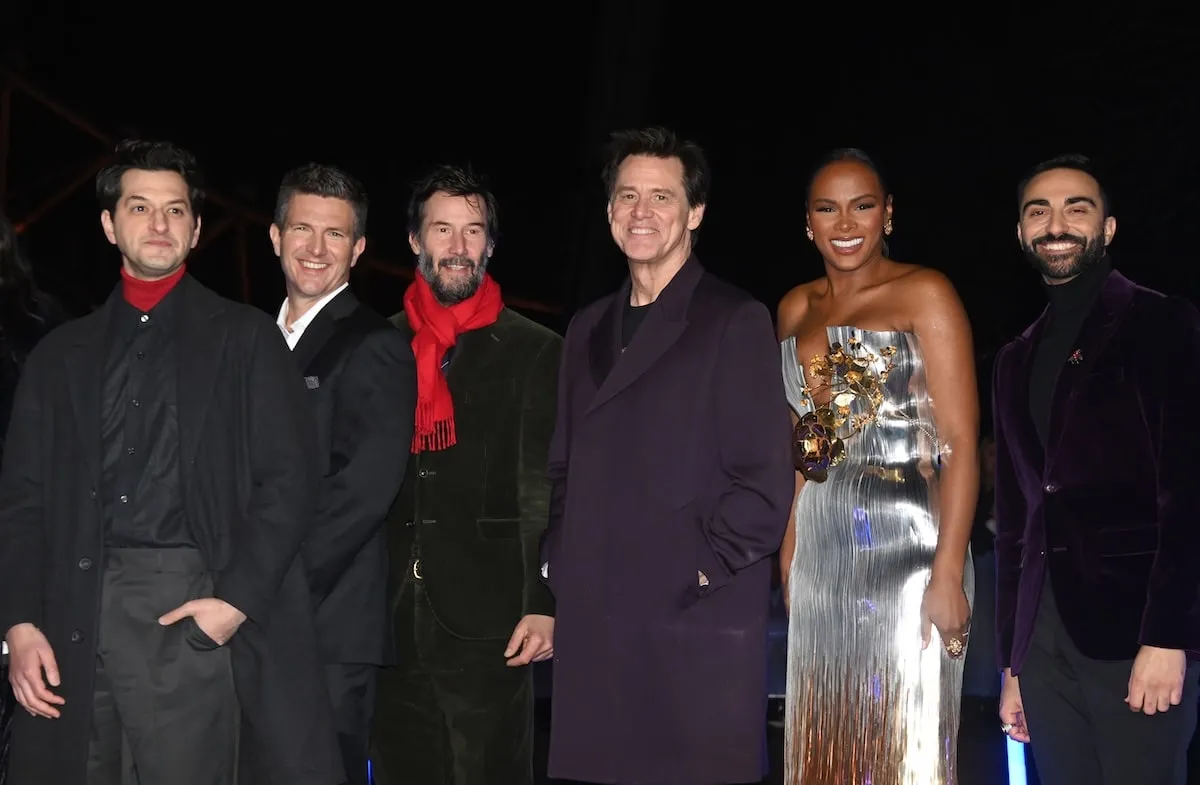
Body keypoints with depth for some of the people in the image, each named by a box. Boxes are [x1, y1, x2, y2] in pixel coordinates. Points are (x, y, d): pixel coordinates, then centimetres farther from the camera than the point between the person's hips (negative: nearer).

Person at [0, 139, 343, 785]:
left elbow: (286, 481, 0)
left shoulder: (245, 338, 8)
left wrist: (237, 597, -10)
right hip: (74, 615, 3)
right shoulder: (61, 355, 16)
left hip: (189, 607, -3)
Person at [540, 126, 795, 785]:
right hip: (594, 628, 6)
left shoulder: (736, 322, -2)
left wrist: (705, 571, -12)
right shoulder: (589, 329, 17)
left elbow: (765, 480, -7)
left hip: (697, 632, -5)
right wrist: (557, 570, 9)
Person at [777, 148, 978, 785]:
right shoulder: (796, 309, 13)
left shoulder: (925, 294, -5)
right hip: (823, 549, 6)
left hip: (906, 540, -5)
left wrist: (948, 573, -18)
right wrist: (791, 542, 9)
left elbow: (960, 441, -11)